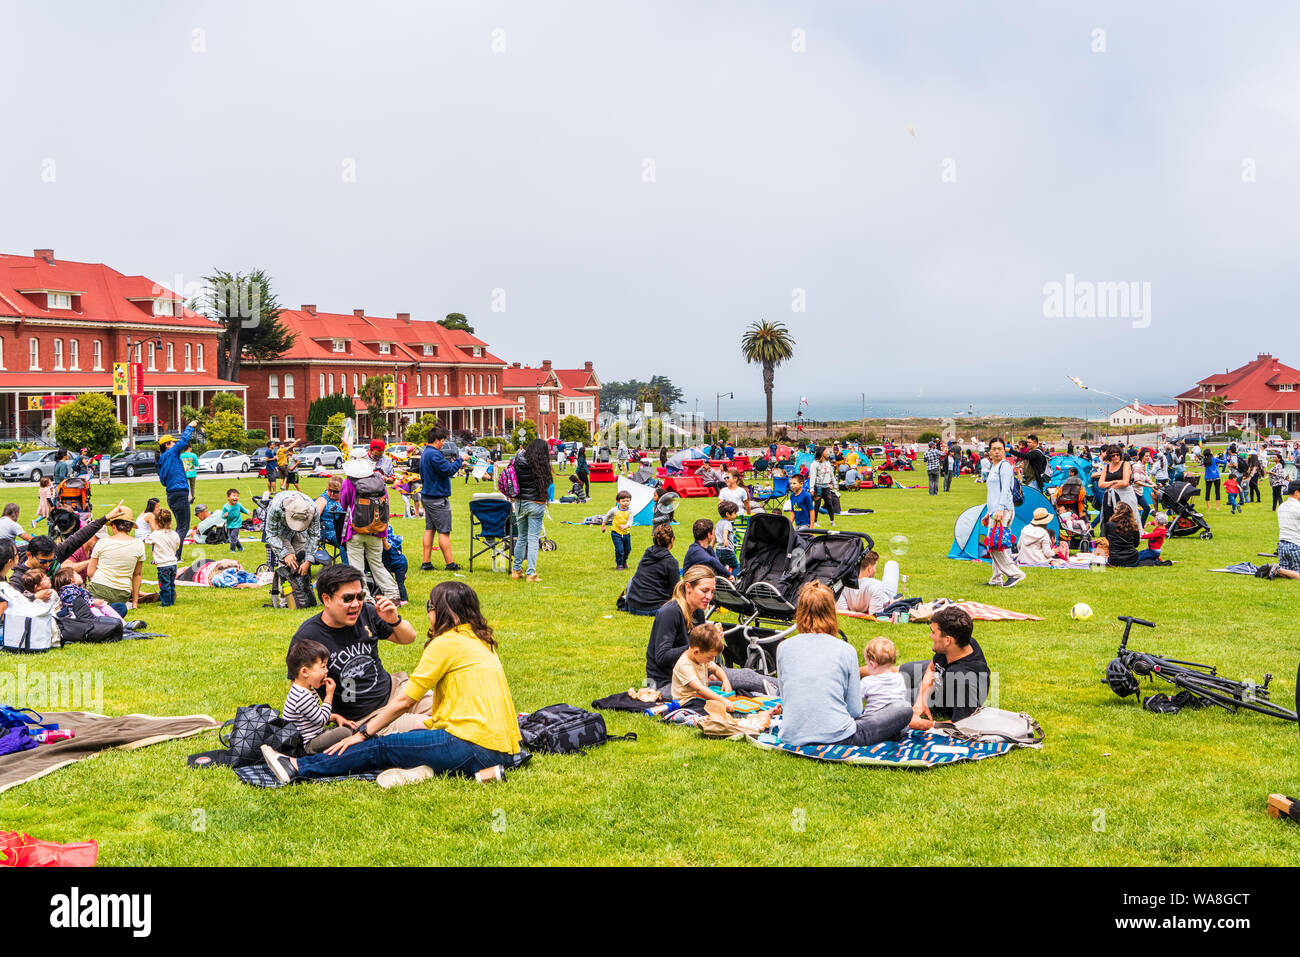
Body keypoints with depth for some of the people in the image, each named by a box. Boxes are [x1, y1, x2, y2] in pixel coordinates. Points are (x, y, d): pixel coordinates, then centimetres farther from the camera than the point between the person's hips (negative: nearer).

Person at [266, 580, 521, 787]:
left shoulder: (447, 643, -5)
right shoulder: (480, 641, 20)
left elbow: (404, 700, -4)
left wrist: (362, 734, 4)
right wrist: (432, 719, 27)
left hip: (476, 746, -9)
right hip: (505, 746, 9)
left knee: (382, 747, -3)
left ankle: (299, 768, -1)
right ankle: (423, 767, -7)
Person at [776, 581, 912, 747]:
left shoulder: (783, 648, 3)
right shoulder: (846, 651, -3)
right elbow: (855, 710, 2)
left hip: (792, 738, 4)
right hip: (837, 738, -4)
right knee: (903, 709, 14)